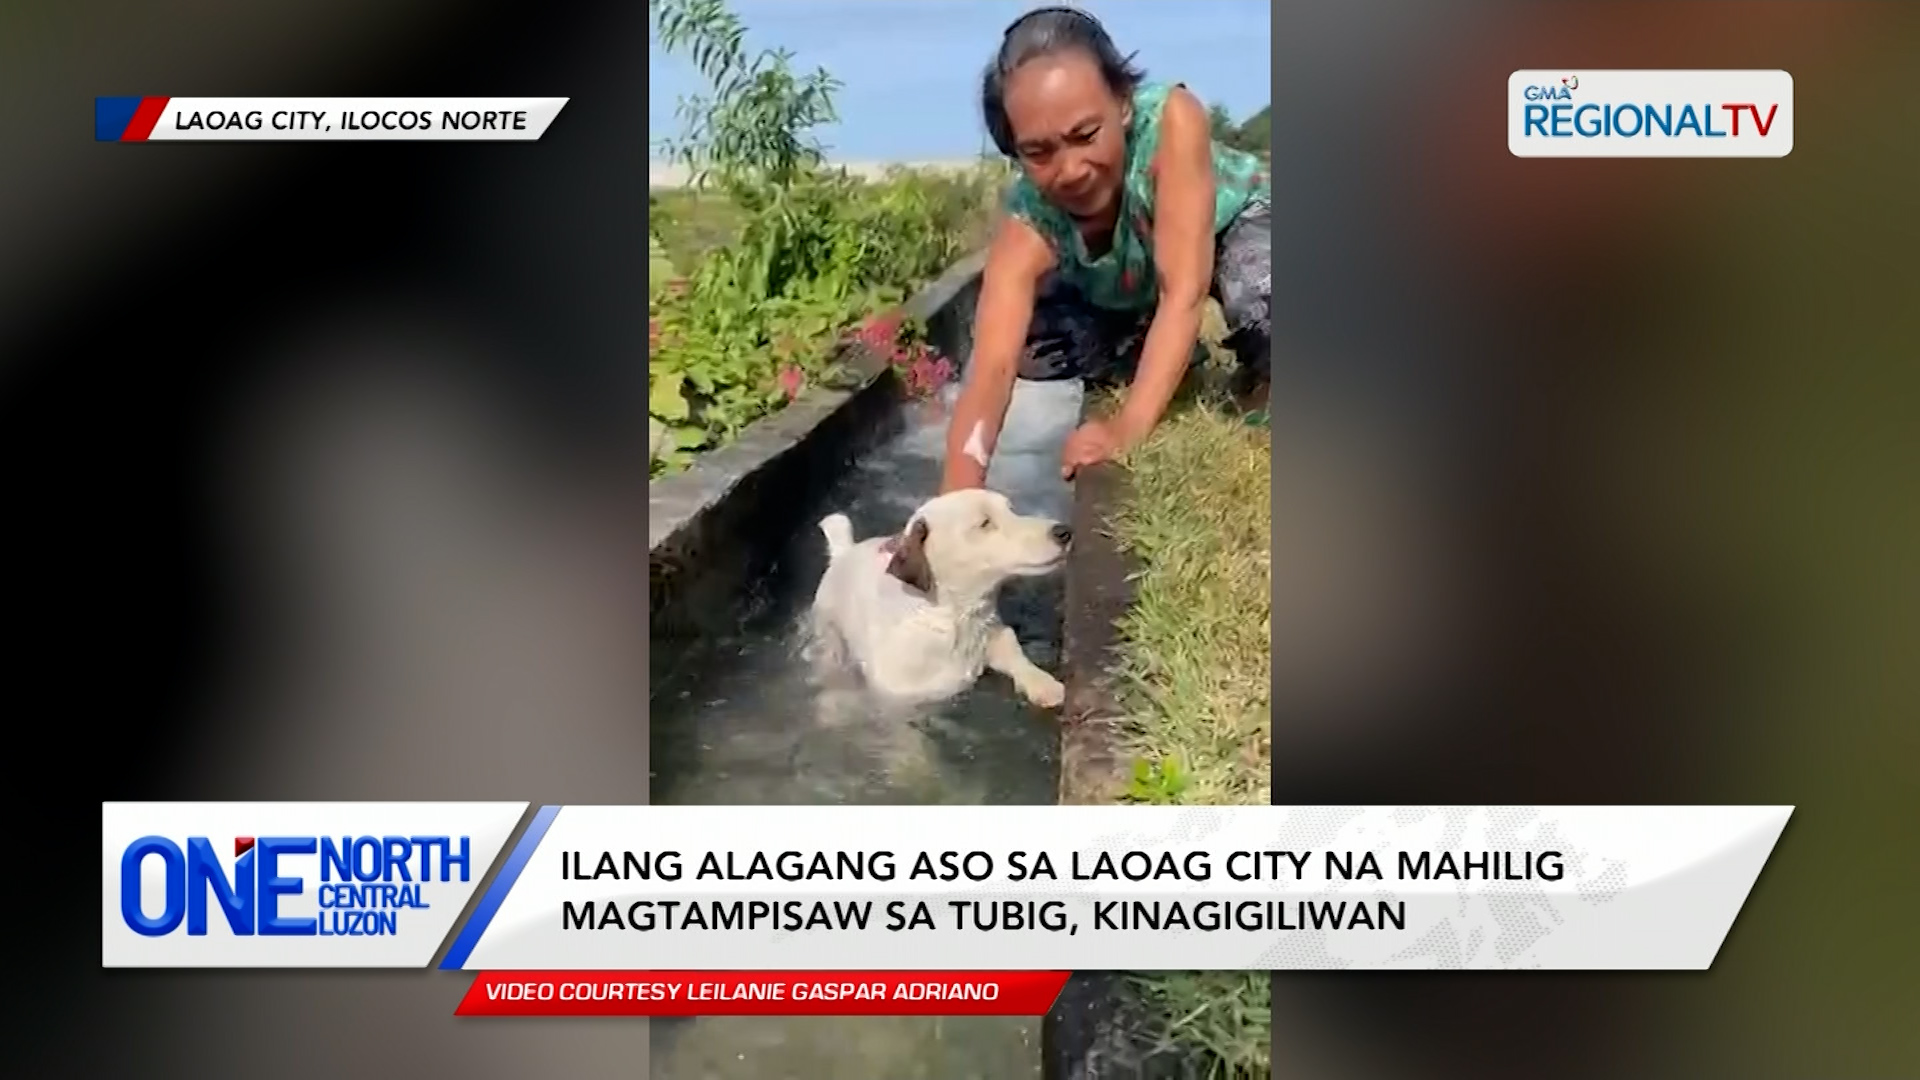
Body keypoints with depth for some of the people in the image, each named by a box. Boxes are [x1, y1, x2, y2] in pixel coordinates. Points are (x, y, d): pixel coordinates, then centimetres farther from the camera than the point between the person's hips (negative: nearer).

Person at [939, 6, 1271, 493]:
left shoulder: (1173, 120, -42)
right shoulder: (1029, 225, -35)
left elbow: (1185, 292, -43)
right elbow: (991, 370, -44)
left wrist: (1129, 427, -51)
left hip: (1238, 222, -3)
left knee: (1259, 303, -35)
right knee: (1026, 345, -16)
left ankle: (1253, 383, -1)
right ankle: (1172, 365, 9)